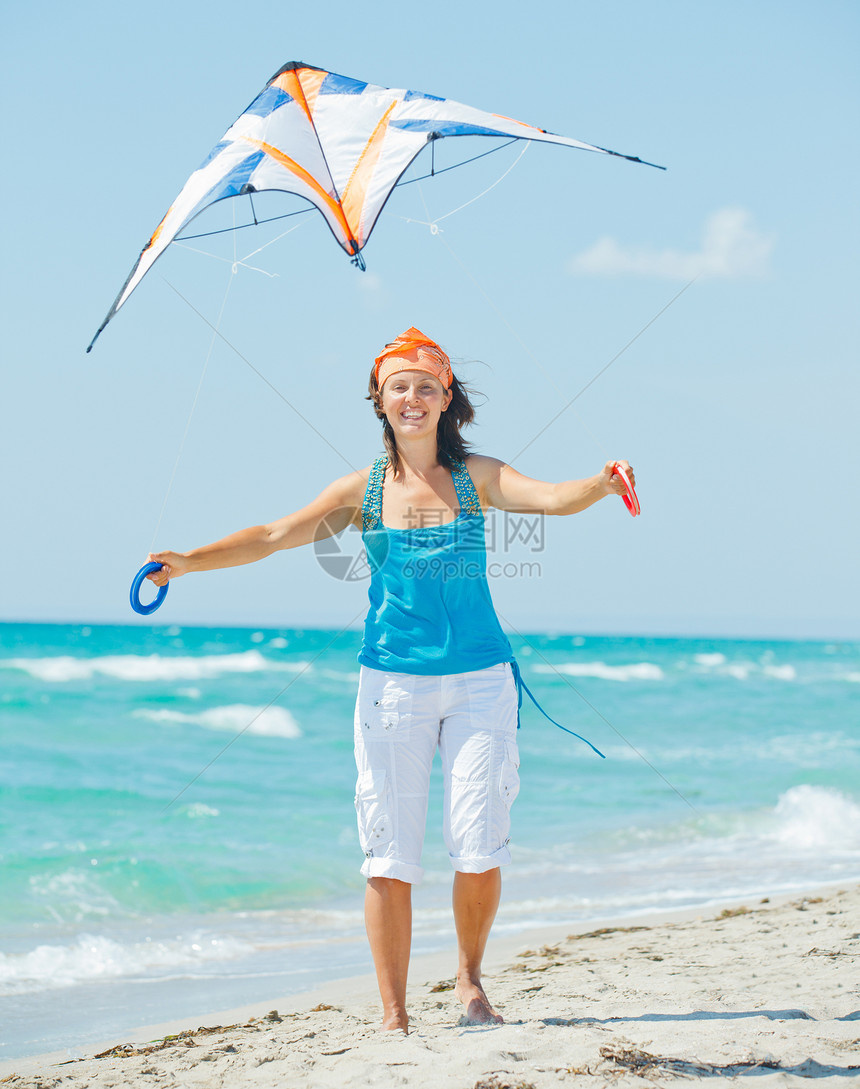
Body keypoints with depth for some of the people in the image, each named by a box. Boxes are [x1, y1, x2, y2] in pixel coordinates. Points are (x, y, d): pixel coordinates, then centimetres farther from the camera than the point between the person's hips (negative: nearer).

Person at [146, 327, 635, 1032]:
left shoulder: (476, 477, 2)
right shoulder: (364, 490, 3)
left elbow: (552, 498, -13)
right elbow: (275, 535, -2)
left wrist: (602, 483, -35)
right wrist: (189, 561, -14)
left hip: (480, 681, 0)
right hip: (393, 682, 0)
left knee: (481, 850, -2)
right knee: (390, 855, -1)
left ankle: (470, 978, 24)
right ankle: (394, 1013, 9)